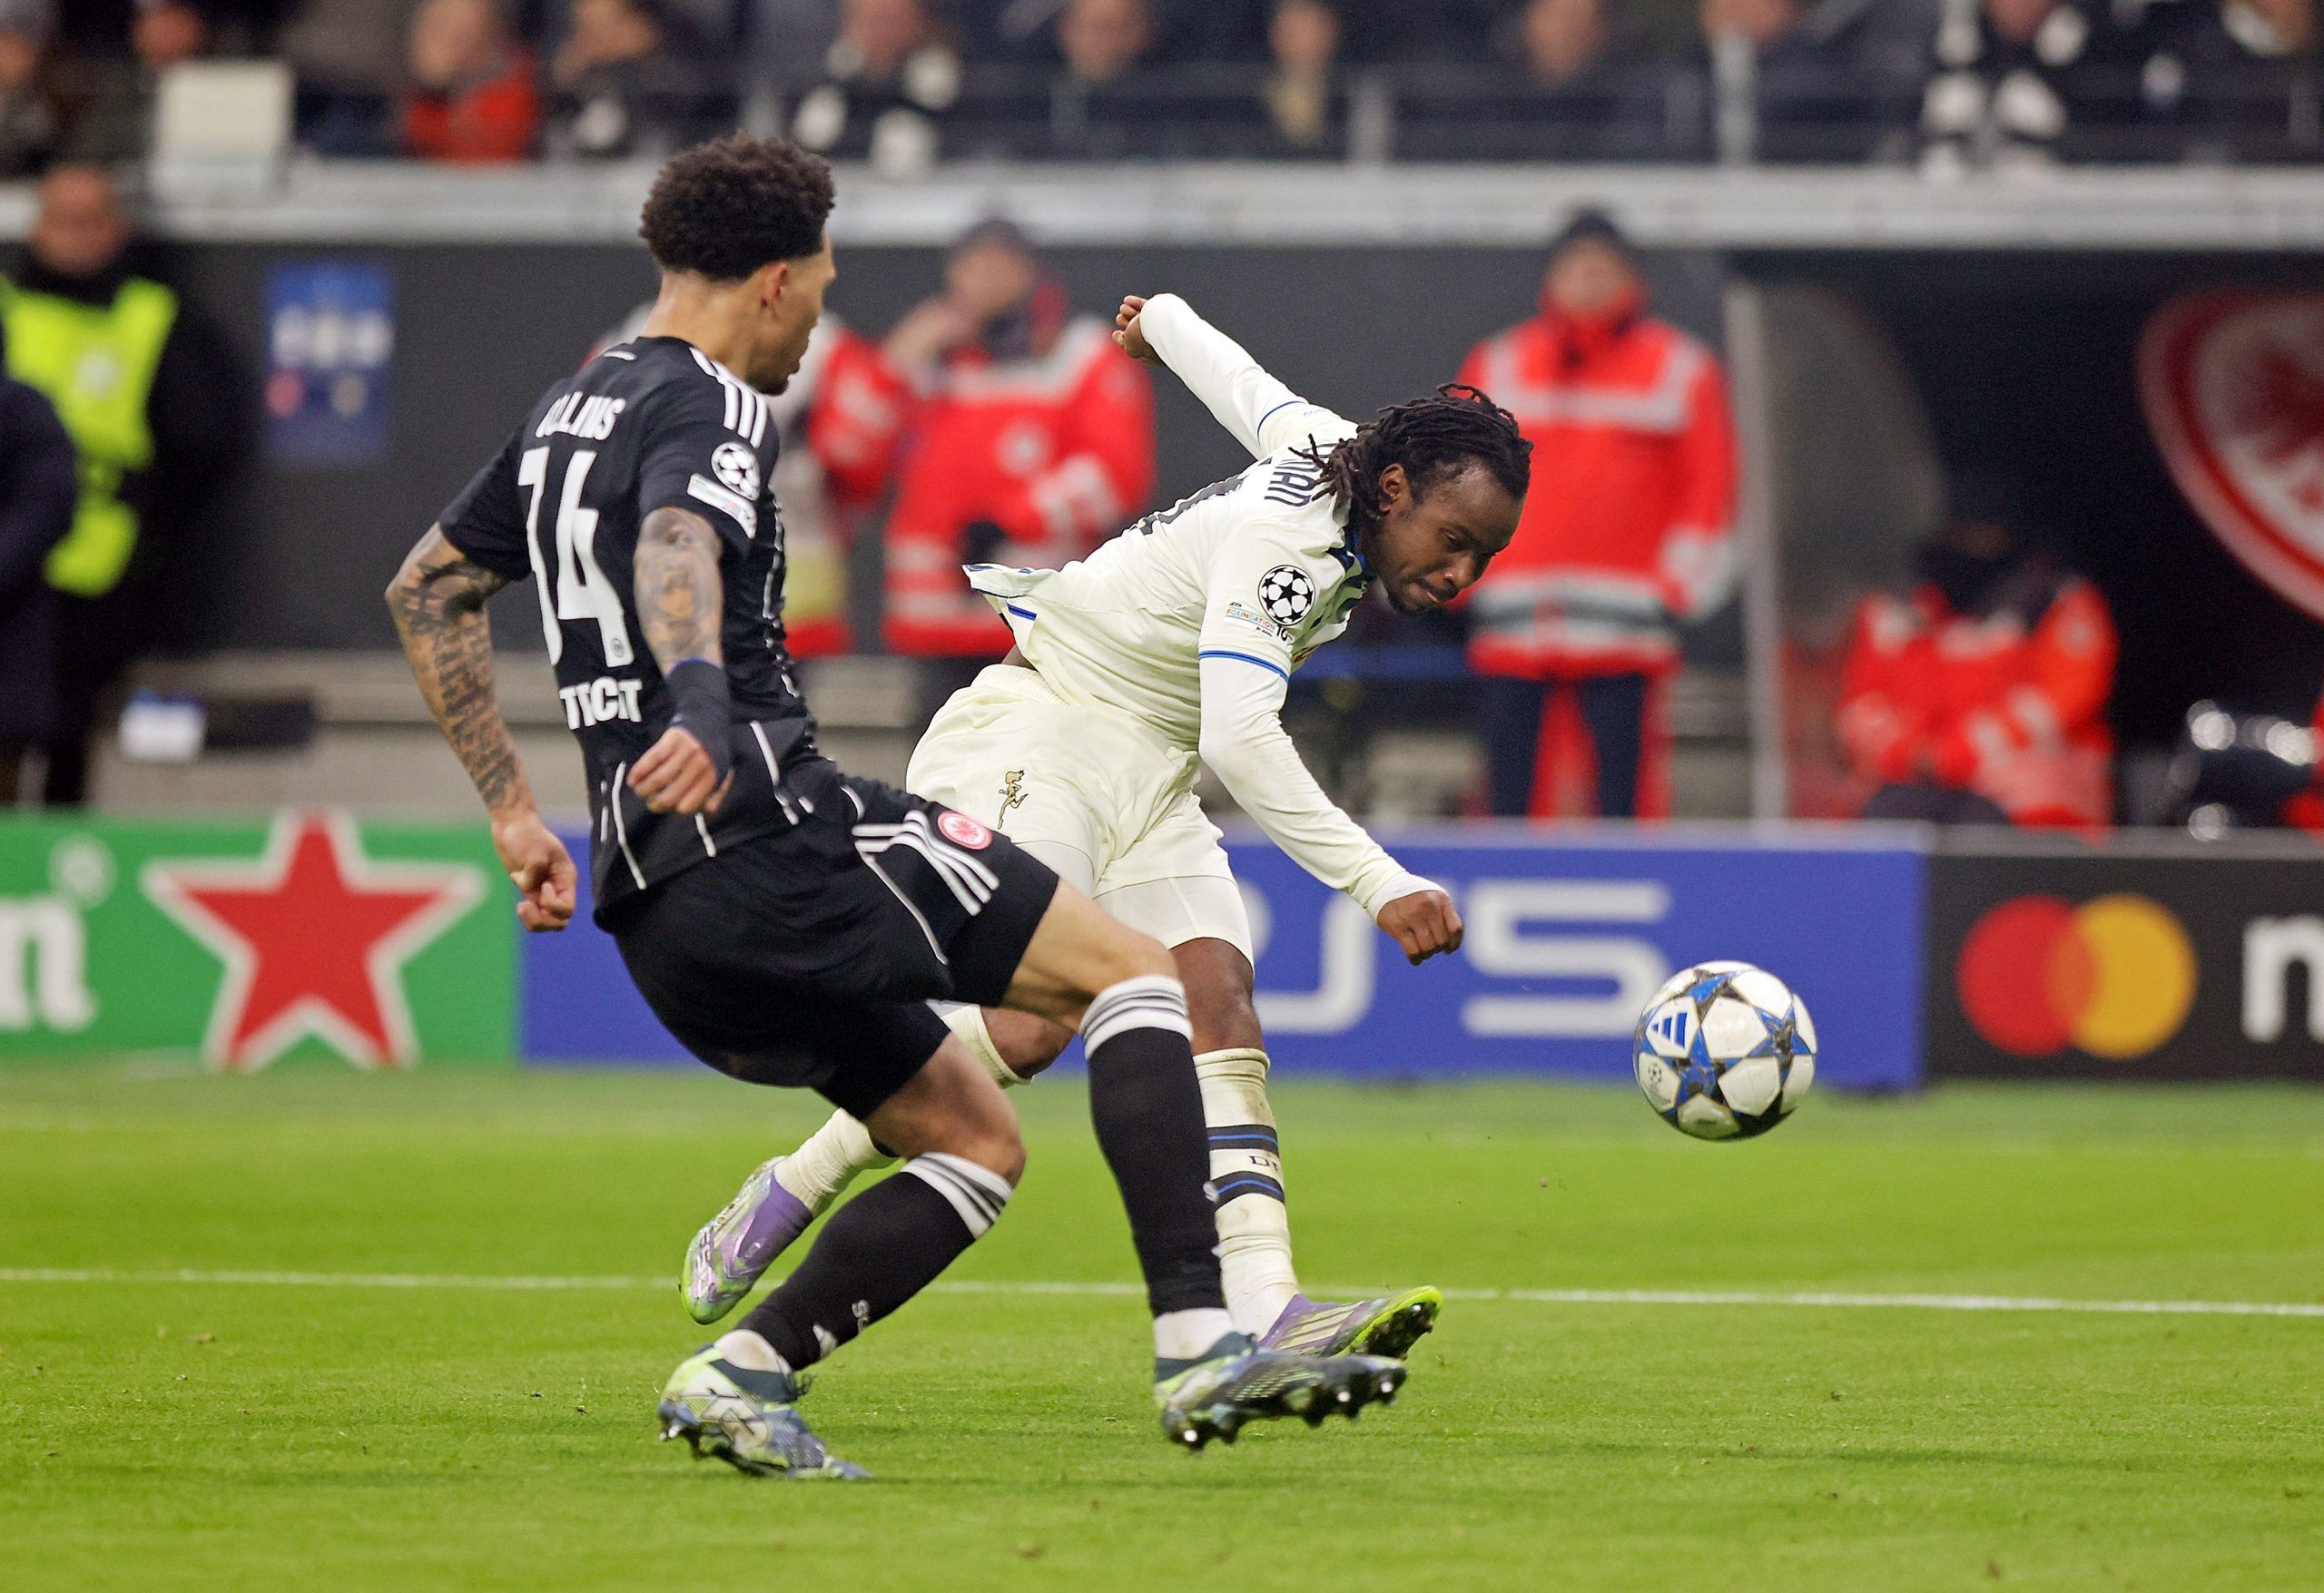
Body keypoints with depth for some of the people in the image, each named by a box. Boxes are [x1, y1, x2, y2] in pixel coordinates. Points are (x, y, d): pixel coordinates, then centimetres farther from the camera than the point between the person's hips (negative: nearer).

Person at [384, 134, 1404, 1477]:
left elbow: (427, 590, 31)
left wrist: (517, 814, 29)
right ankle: (1198, 1344, -20)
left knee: (977, 1142, 14)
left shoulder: (571, 411, 21)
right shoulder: (710, 410, -7)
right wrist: (700, 701, -49)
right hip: (772, 824, -10)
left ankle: (743, 1373, -1)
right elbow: (675, 549, -30)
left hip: (660, 908, 10)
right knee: (1135, 971, -7)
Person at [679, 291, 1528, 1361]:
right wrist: (1381, 885, -44)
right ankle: (782, 1202, -7)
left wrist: (1163, 319, 45)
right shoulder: (1283, 542, -26)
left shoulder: (1341, 456, 2)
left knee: (1221, 1020, -12)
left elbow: (1239, 380, 23)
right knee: (1030, 1022, -26)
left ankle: (1265, 1316, -28)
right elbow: (1241, 741, -38)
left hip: (1151, 776, 9)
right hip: (1040, 735, -9)